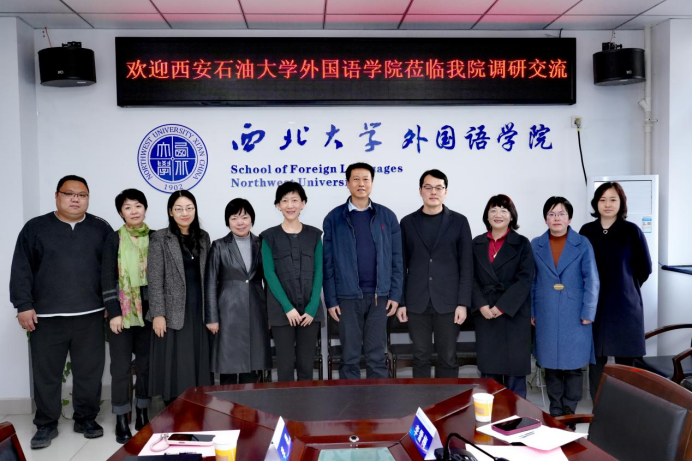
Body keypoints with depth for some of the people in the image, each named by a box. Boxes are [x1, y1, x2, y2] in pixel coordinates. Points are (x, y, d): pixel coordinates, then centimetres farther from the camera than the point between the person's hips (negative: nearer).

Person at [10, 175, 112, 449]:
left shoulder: (100, 228, 7)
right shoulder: (35, 228, 4)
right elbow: (21, 270, 1)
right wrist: (24, 305, -6)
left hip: (90, 316, 1)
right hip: (46, 317, 0)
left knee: (89, 371, 7)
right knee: (46, 373, 8)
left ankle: (86, 419, 23)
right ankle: (46, 425, 23)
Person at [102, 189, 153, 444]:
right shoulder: (114, 239, -1)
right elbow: (107, 278, -4)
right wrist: (113, 312, -11)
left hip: (149, 310, 2)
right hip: (123, 310, -2)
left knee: (146, 362, 9)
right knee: (121, 366, 1)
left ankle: (142, 416, 21)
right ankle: (121, 421, 10)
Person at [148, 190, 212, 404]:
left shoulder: (203, 237, 9)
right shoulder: (160, 239, -4)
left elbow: (207, 276, 11)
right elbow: (155, 280, -7)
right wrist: (158, 314, -13)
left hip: (198, 310, 4)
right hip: (173, 311, -4)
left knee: (197, 363, 8)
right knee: (175, 366, 1)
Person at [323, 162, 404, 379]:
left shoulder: (387, 216, 5)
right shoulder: (334, 218, 1)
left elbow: (396, 259, 5)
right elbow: (328, 262, 1)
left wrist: (395, 294, -1)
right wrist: (331, 299, -3)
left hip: (379, 296, 1)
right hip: (347, 297, -1)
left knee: (377, 355, 9)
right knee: (349, 356, 8)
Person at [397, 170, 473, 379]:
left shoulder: (459, 221, 3)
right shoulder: (407, 222, 7)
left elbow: (466, 266, 0)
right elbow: (402, 266, 7)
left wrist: (463, 303, -6)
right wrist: (400, 302, 2)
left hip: (448, 302, -1)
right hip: (417, 303, 1)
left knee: (448, 358, 4)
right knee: (420, 358, 7)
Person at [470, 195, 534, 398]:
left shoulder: (522, 244, 2)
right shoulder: (477, 244, 10)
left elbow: (524, 280, -7)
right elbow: (472, 278, 5)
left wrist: (502, 307, -14)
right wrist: (481, 305, -10)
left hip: (514, 314, -2)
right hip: (485, 315, 2)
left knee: (515, 367, 1)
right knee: (488, 367, 6)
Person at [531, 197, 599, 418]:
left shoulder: (582, 244, -1)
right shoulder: (536, 245, 5)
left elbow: (592, 281, -2)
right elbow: (531, 281, 7)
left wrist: (588, 314, -7)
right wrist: (531, 312, 4)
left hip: (574, 315, -2)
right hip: (546, 316, 2)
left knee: (573, 364, 3)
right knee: (551, 364, 8)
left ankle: (569, 413, 17)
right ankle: (555, 413, 21)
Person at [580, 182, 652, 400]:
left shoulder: (631, 231, -5)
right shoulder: (586, 231, 2)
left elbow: (645, 268, 4)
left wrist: (626, 286, 12)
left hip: (625, 303, -2)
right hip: (594, 304, 2)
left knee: (625, 362, 4)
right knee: (596, 360, 8)